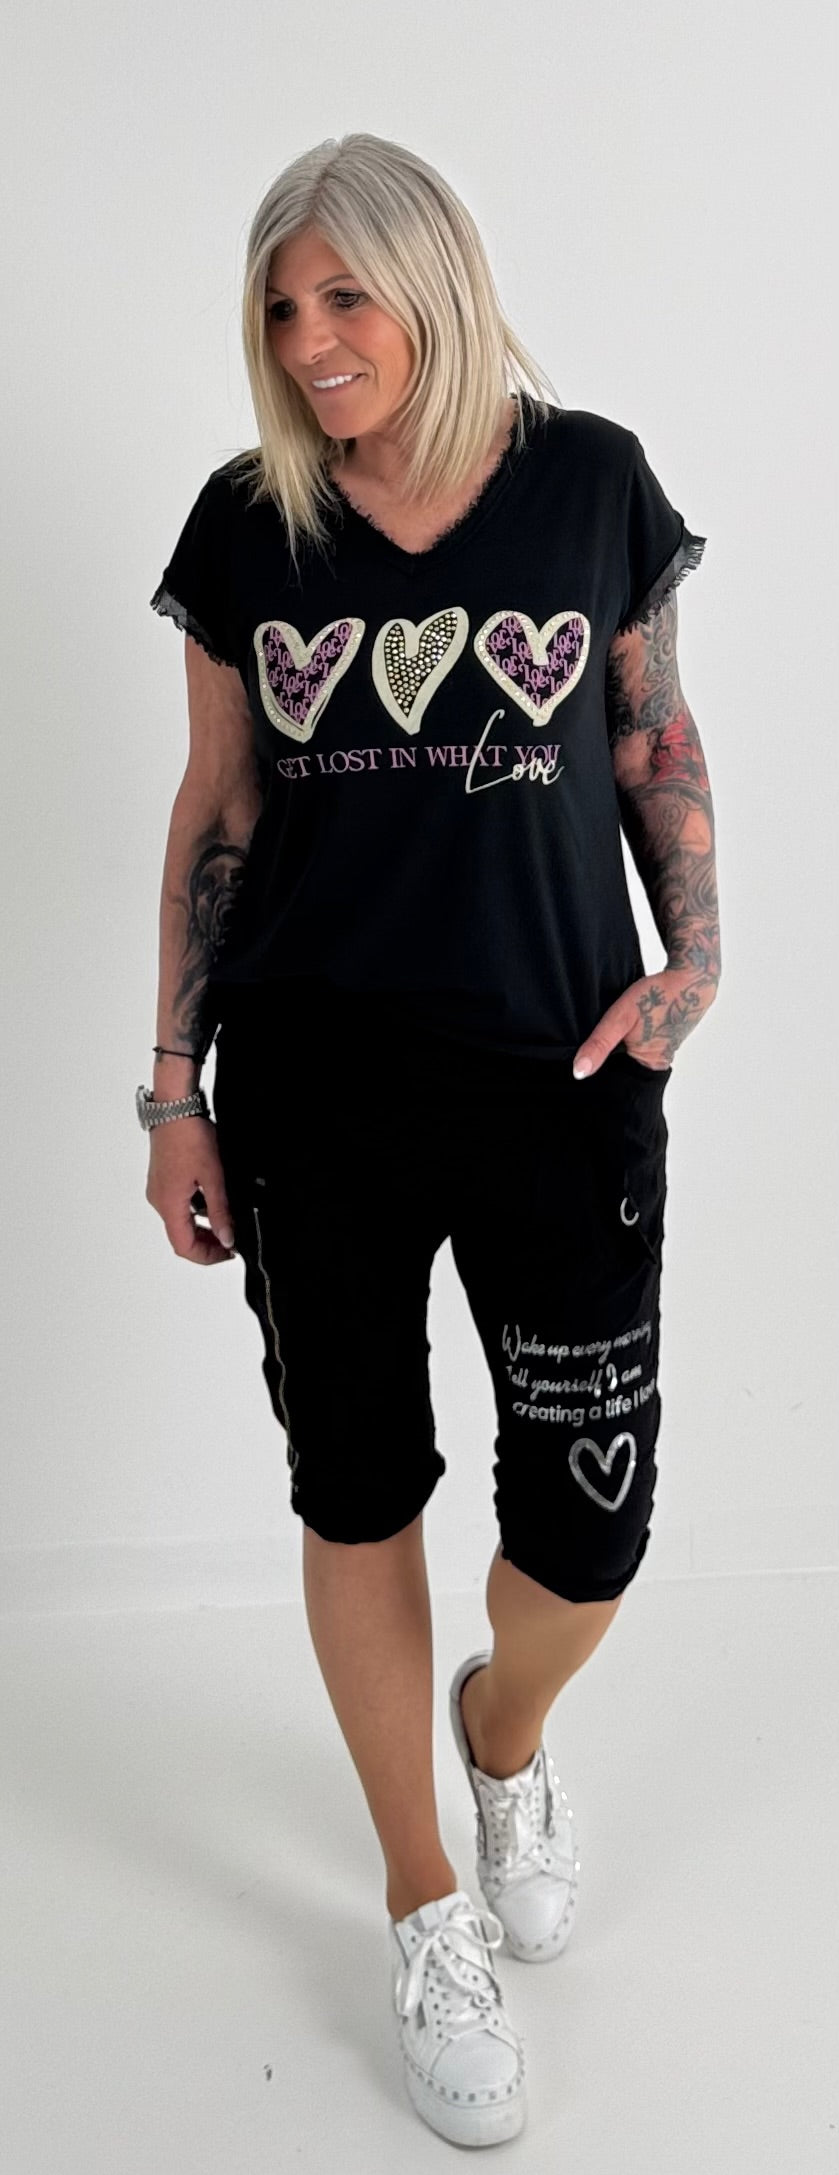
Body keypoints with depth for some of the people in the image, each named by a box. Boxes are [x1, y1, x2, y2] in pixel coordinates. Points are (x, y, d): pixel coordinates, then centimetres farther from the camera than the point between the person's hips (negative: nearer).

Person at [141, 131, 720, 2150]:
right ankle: (427, 1904, 35)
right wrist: (174, 1090, 3)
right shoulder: (247, 522, 2)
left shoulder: (592, 478, 1)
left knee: (589, 1529, 2)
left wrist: (696, 955, -5)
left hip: (560, 1079, 0)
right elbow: (216, 813, 5)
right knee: (358, 1499, 10)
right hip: (314, 1090, 1)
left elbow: (655, 739, 10)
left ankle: (505, 1725, 42)